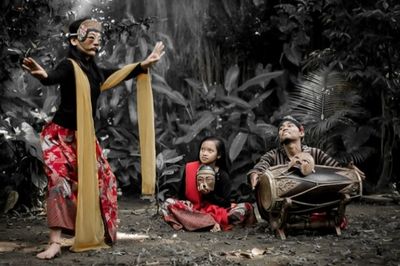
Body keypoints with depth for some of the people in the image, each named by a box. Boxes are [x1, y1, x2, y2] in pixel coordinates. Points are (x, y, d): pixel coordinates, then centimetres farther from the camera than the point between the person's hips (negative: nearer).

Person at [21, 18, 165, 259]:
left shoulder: (94, 70, 5)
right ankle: (56, 242, -17)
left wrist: (146, 63, 21)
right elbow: (54, 78, -37)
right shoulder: (70, 66, -16)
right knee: (60, 181, -18)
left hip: (85, 137, 8)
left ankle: (94, 232, 27)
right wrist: (43, 75, -60)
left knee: (101, 179, 11)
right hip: (60, 135, -8)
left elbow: (121, 75, 18)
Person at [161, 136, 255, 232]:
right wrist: (186, 204, -16)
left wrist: (209, 195, -20)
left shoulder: (223, 176, -4)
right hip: (191, 209, 1)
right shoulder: (189, 168, -2)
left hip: (216, 211, -1)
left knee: (245, 208, -22)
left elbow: (226, 203, -10)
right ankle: (212, 224, -32)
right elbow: (181, 195, 3)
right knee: (168, 204, -25)